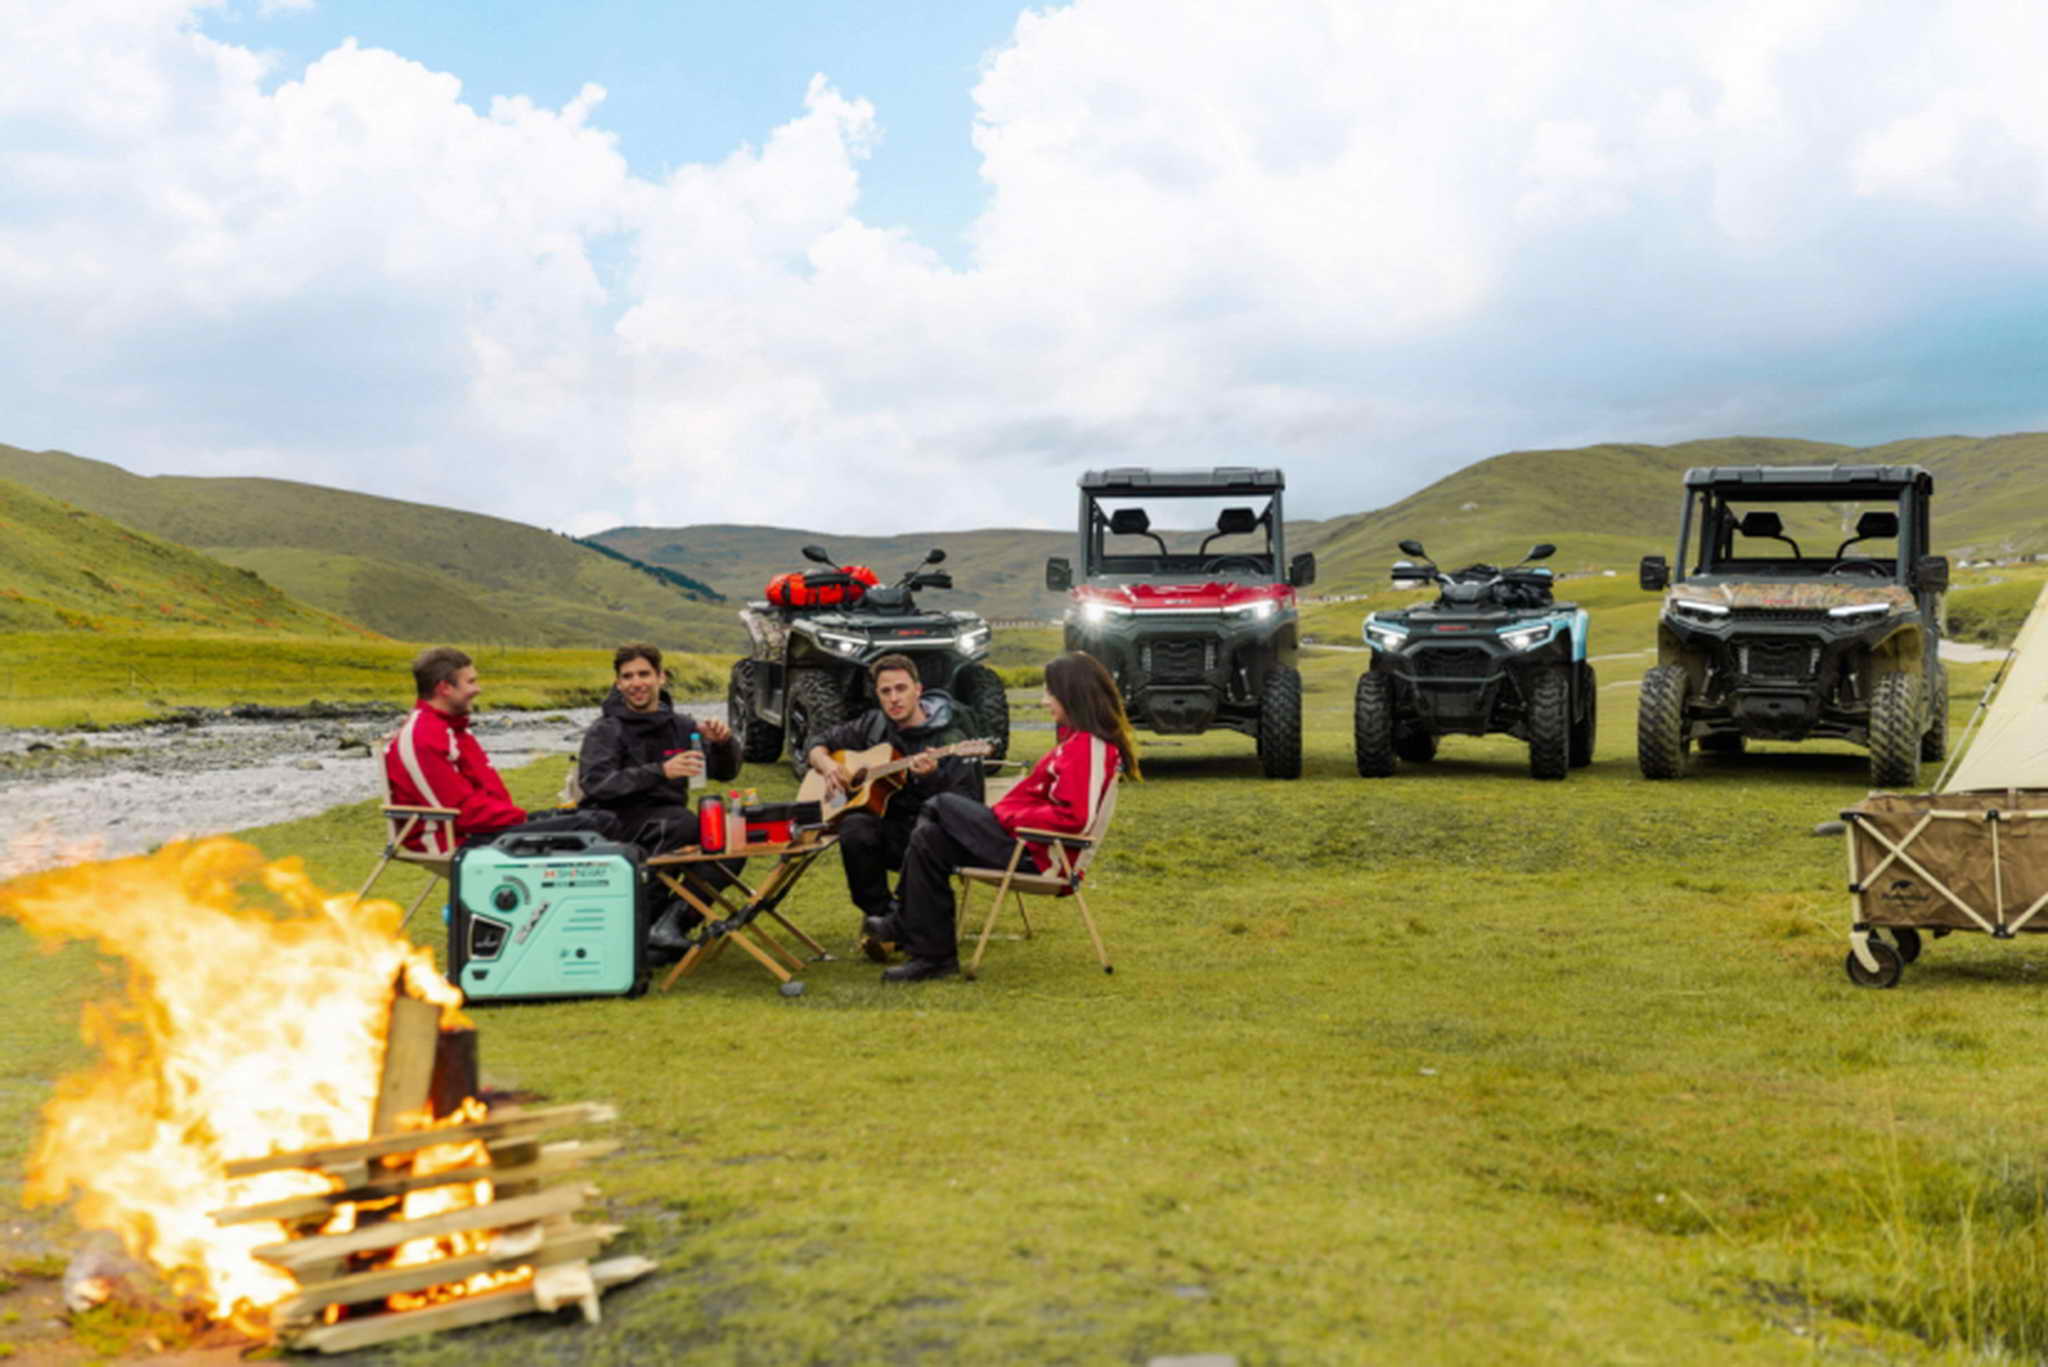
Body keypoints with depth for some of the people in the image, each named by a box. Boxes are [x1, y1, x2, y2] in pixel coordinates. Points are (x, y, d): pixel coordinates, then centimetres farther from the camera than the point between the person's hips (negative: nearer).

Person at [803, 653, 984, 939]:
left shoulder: (949, 740, -5)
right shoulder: (874, 725, 11)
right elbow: (819, 742, 23)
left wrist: (932, 777, -30)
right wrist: (827, 765, 1)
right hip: (885, 826, 4)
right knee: (855, 827, -31)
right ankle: (881, 913, -15)